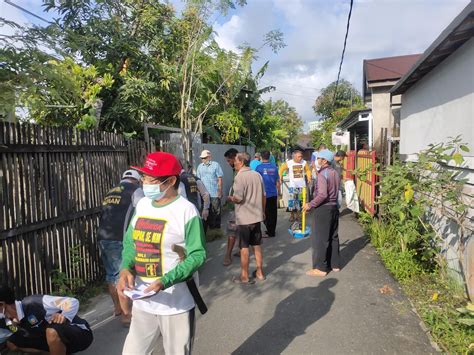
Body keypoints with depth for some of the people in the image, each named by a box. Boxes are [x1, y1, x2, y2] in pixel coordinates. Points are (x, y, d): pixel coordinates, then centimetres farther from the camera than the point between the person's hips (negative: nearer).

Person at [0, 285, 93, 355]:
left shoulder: (32, 303, -22)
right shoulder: (13, 322, 4)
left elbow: (73, 302, -26)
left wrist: (64, 316, -44)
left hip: (81, 332, -9)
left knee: (52, 331, -39)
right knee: (12, 344, 6)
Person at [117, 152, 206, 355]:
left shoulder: (186, 210, -17)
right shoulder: (142, 205, 2)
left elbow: (197, 255, -17)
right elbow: (130, 242, 11)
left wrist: (164, 282, -26)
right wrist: (126, 269, -8)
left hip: (176, 305, -5)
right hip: (142, 302, 5)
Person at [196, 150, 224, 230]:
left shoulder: (215, 165, -5)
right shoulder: (200, 166, 8)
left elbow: (220, 179, -5)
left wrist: (220, 191, -9)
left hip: (214, 194, -4)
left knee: (215, 211, 3)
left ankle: (216, 227, 15)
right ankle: (207, 226, 27)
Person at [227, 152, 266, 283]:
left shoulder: (240, 176, -16)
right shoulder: (257, 175, 5)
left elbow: (238, 198, -20)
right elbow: (263, 196, 10)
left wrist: (230, 198, 0)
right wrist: (262, 211, 21)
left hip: (244, 218, -6)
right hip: (257, 216, 7)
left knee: (244, 247, 4)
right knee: (257, 245, 16)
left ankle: (245, 276, 15)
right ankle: (259, 272, 27)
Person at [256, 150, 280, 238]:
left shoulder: (259, 167, -9)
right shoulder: (274, 167, 3)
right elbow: (277, 181, 9)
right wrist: (278, 191, 22)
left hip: (264, 194, -4)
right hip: (274, 194, 4)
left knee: (266, 214, 4)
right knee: (273, 213, 12)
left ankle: (270, 232, 7)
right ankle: (272, 231, 22)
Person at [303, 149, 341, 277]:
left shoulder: (322, 174, -16)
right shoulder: (335, 173, 10)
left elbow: (322, 195, -24)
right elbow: (336, 191, 11)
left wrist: (310, 205, -15)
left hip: (323, 209, -9)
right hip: (334, 207, 9)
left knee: (320, 238, -1)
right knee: (333, 237, 16)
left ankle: (320, 268, 6)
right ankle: (335, 264, 25)